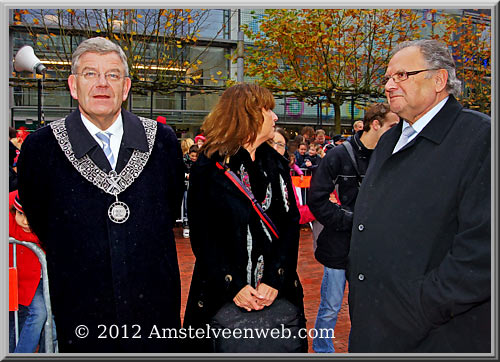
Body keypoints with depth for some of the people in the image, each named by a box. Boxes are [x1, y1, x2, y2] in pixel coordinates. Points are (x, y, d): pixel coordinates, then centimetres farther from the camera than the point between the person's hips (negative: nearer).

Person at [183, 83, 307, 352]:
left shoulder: (277, 165, 6)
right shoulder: (208, 168, -6)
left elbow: (291, 222, 0)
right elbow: (202, 235, -8)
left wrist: (274, 280, -12)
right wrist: (232, 286, -17)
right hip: (221, 292, -3)